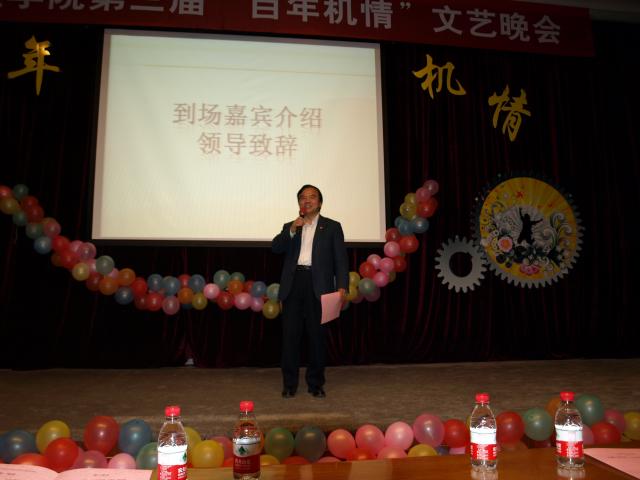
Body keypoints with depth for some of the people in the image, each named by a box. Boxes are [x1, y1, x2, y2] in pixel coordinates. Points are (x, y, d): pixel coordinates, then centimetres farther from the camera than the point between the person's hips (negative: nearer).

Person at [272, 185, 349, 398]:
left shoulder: (332, 227, 10)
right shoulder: (290, 226, 17)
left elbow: (340, 258, 2)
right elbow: (275, 248, 2)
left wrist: (342, 286, -9)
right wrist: (292, 230, -12)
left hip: (318, 286, -2)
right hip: (293, 284, 2)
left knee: (317, 335, 4)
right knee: (290, 335, 3)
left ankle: (315, 383, 16)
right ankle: (289, 383, 13)